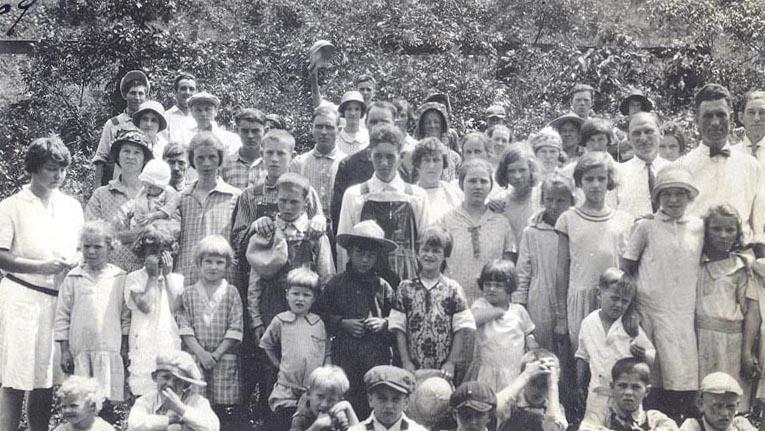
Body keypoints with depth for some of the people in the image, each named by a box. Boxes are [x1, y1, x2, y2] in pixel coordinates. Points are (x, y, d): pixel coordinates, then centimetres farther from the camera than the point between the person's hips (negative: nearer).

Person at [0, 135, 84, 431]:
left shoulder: (72, 207, 13)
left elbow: (83, 250, 21)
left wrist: (74, 263, -1)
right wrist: (42, 266, -17)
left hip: (60, 299, 4)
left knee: (46, 380, 7)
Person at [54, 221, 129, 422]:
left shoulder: (119, 278, 4)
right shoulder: (73, 278, 4)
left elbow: (125, 315, 7)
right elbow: (62, 316, 5)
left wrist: (125, 347, 3)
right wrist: (64, 350, 0)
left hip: (109, 350, 0)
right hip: (79, 351, 1)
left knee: (106, 404, -2)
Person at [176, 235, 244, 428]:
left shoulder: (231, 293, 4)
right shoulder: (188, 294, 6)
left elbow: (235, 329, -1)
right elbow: (184, 327, -1)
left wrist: (216, 354, -9)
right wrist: (200, 352, -12)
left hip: (224, 357, -1)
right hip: (195, 357, 1)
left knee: (227, 408, -1)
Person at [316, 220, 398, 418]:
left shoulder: (383, 286, 7)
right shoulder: (337, 283, 5)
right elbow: (321, 313, 5)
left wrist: (384, 322, -7)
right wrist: (343, 323, -8)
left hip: (378, 355, 1)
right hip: (345, 353, -1)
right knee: (346, 399, -2)